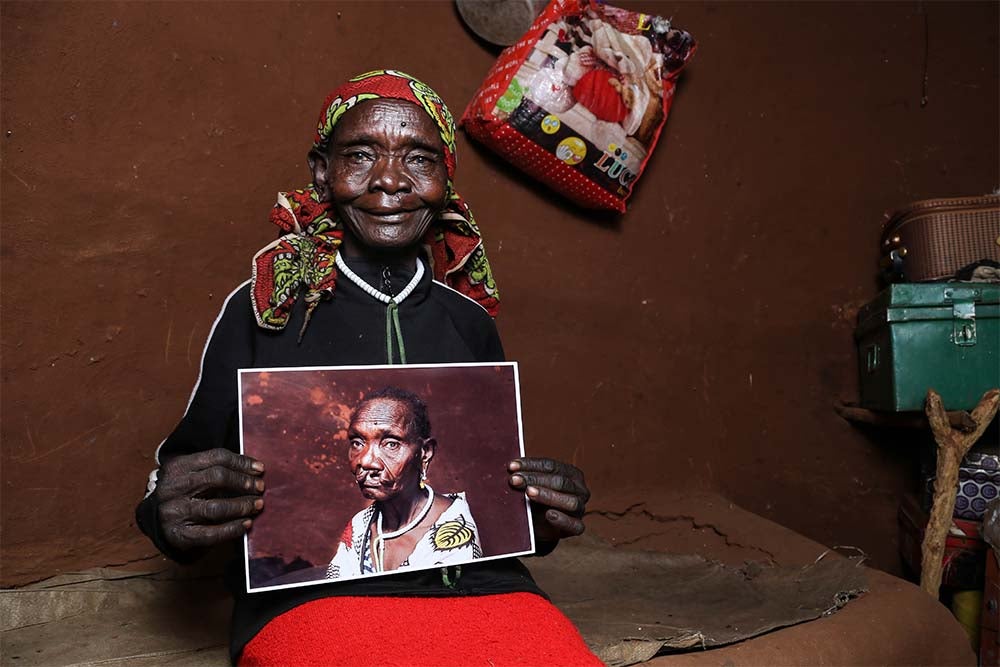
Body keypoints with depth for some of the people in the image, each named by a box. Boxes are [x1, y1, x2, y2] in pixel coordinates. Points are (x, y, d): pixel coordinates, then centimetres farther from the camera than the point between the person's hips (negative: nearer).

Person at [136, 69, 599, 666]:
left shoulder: (471, 323, 13)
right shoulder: (262, 310, 5)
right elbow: (183, 474, 9)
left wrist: (544, 524, 2)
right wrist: (170, 515, -13)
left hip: (485, 591, 3)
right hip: (309, 599, -2)